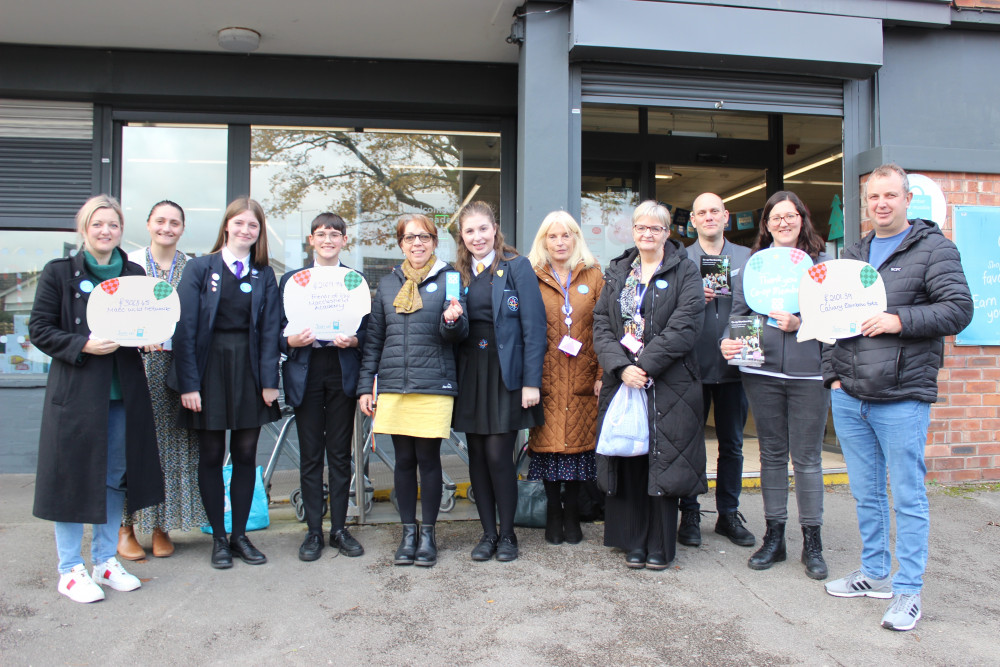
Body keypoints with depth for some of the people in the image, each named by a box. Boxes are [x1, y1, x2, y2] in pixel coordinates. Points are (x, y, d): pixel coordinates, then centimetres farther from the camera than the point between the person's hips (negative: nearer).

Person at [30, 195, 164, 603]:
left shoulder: (134, 274, 10)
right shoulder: (59, 273, -1)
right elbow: (39, 329, -4)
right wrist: (83, 346, -18)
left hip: (123, 393, 4)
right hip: (76, 391, -4)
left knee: (115, 477, 11)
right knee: (72, 477, 3)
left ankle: (105, 560, 26)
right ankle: (70, 571, 17)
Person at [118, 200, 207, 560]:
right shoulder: (129, 263, 4)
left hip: (177, 363, 2)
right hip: (136, 363, -1)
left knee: (172, 445, 5)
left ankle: (162, 525, 17)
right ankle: (125, 527, 12)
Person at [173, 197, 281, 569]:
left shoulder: (264, 275, 7)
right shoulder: (200, 268, 0)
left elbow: (270, 331, 4)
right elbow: (185, 329, -5)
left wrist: (269, 381, -4)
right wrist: (188, 383, -11)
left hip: (249, 370, 2)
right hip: (210, 368, -2)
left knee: (246, 454, 7)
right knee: (211, 455, 5)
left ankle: (240, 535, 20)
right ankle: (219, 539, 18)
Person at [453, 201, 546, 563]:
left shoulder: (516, 266, -4)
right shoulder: (459, 272, 12)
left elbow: (533, 326, -9)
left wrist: (531, 381, -14)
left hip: (505, 373, -5)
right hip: (471, 373, 5)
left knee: (498, 455, -5)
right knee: (477, 455, 7)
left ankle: (507, 534, 14)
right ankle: (488, 532, 21)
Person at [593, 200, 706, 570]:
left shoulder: (685, 272, 2)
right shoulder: (617, 272, 13)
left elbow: (684, 327, -10)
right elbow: (601, 324, 4)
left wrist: (644, 366, -16)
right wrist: (621, 367, -10)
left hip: (668, 383, -3)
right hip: (622, 380, 3)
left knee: (663, 461, 1)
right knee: (628, 460, 5)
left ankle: (660, 546, 15)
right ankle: (633, 543, 18)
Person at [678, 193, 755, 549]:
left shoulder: (746, 257, 10)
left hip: (733, 363, 2)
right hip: (693, 364, -2)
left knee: (732, 444, 10)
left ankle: (729, 514, 23)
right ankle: (690, 515, 17)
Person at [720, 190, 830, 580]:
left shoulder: (820, 263, 4)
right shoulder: (753, 263, 10)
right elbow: (738, 311, 7)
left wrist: (801, 323, -16)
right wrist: (728, 341, -11)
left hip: (808, 372, -2)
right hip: (762, 371, 2)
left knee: (807, 457, 3)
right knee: (772, 454, 11)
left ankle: (812, 541, 18)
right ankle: (774, 537, 22)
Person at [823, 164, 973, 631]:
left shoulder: (935, 249, -1)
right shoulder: (852, 254, 16)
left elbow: (959, 310, -10)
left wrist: (899, 320, -20)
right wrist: (833, 372, 8)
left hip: (902, 398, -5)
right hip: (848, 396, 6)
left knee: (908, 497, 3)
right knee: (866, 493, 15)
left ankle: (908, 592, 15)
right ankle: (875, 574, 30)